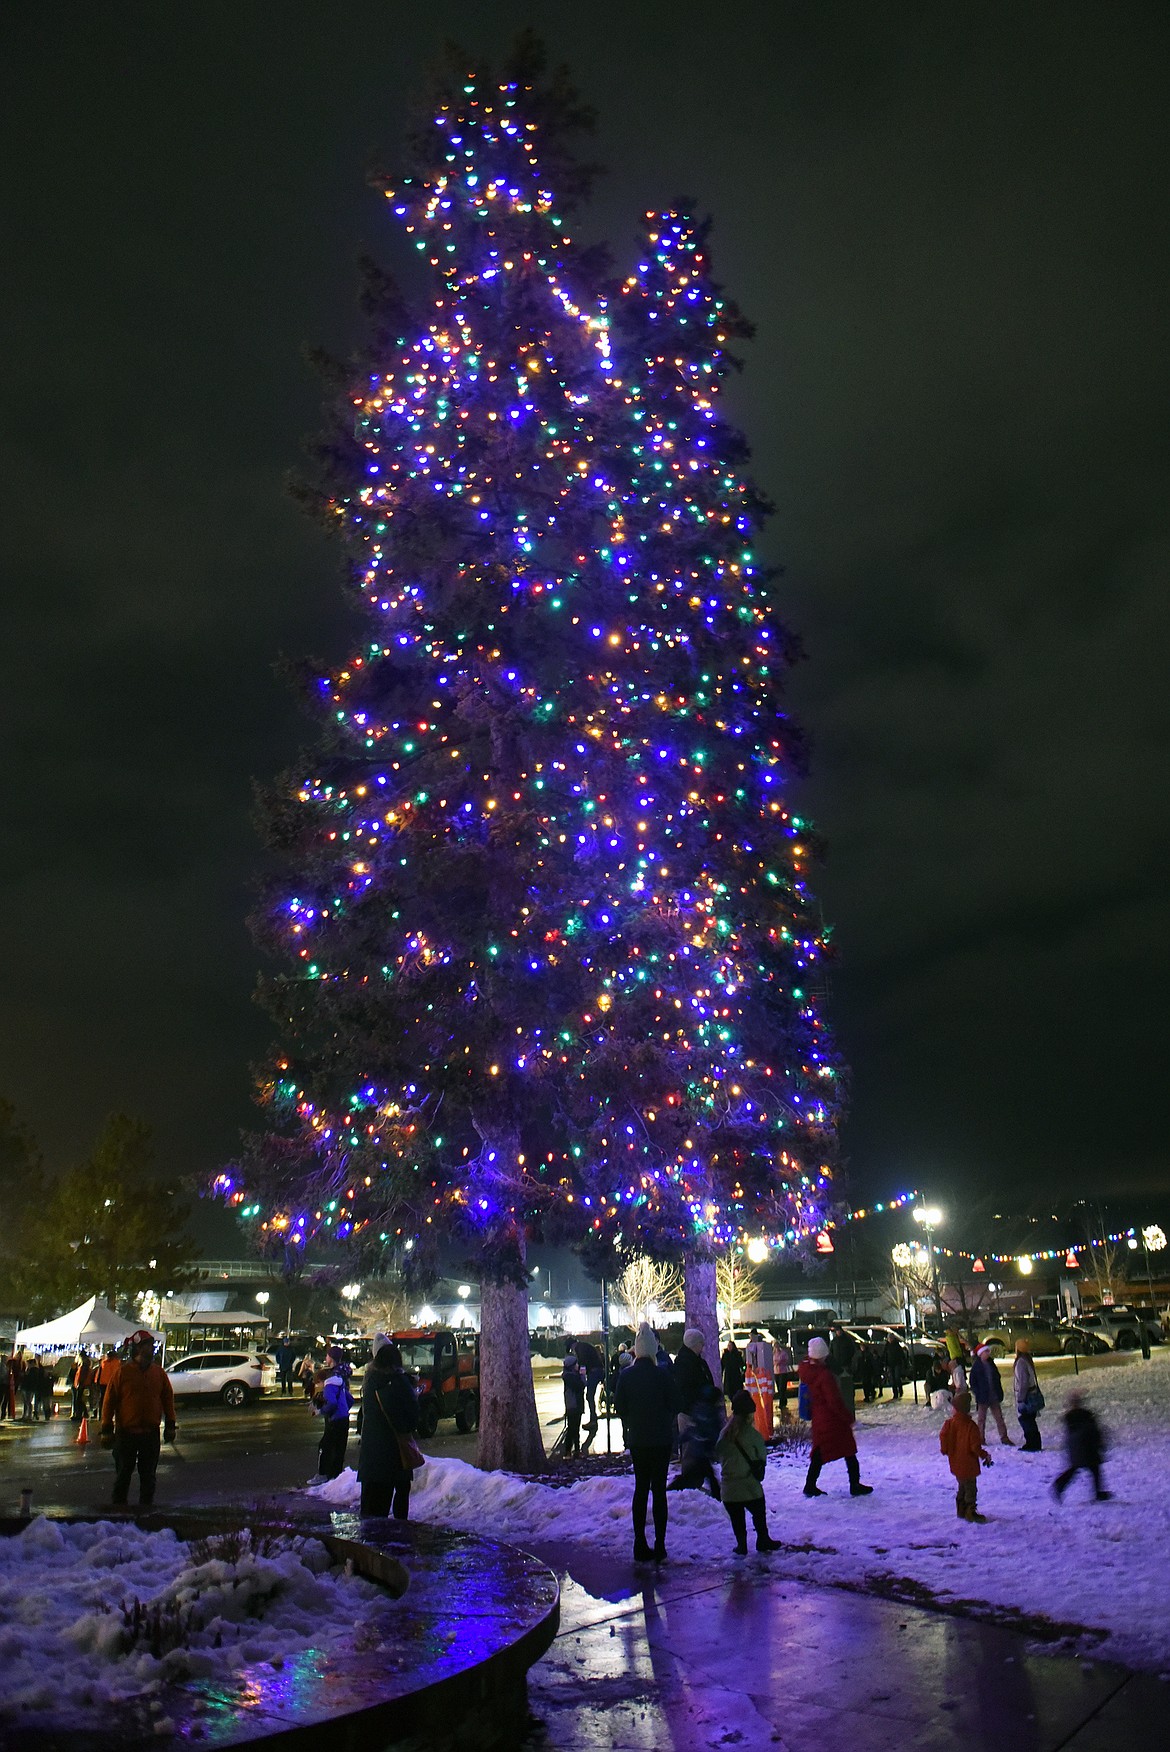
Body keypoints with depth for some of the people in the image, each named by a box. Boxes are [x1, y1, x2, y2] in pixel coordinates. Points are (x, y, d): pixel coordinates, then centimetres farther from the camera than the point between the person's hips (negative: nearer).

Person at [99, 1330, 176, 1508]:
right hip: (126, 1432, -2)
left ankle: (146, 1504, 21)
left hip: (151, 1432, 3)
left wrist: (170, 1425, 6)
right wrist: (107, 1430, -6)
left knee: (148, 1473, 9)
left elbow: (168, 1398, 9)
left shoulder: (158, 1372, 4)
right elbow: (109, 1401, -5)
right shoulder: (123, 1371, -7)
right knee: (123, 1473, 9)